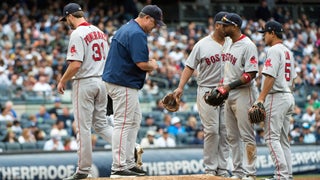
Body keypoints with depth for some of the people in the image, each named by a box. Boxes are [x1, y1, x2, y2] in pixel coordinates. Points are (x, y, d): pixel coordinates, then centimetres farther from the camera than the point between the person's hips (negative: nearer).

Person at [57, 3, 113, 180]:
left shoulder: (77, 34, -13)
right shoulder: (99, 32, 11)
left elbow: (75, 64, -21)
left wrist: (62, 81, -7)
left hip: (84, 82, -7)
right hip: (102, 81, 8)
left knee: (83, 127, -1)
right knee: (101, 124, 14)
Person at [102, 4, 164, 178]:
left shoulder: (125, 28, 16)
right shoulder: (137, 34, -17)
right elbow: (142, 63, -24)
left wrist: (147, 65, 10)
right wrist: (152, 65, -2)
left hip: (117, 80, 11)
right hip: (124, 84, -11)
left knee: (135, 119, 16)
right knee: (123, 124, -8)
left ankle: (128, 163, 17)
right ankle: (118, 168, -7)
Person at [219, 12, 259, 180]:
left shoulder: (248, 46, -13)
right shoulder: (230, 45, 15)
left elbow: (251, 74, -19)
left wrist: (229, 86, -20)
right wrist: (222, 87, 11)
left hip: (243, 95, -9)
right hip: (229, 96, 9)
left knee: (247, 136, -5)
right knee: (232, 136, 10)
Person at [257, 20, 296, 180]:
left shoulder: (274, 50, -11)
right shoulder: (288, 52, 18)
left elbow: (270, 76, -20)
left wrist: (261, 98, -21)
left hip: (276, 96, -10)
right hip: (289, 97, 10)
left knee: (272, 137, -10)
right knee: (283, 139, 11)